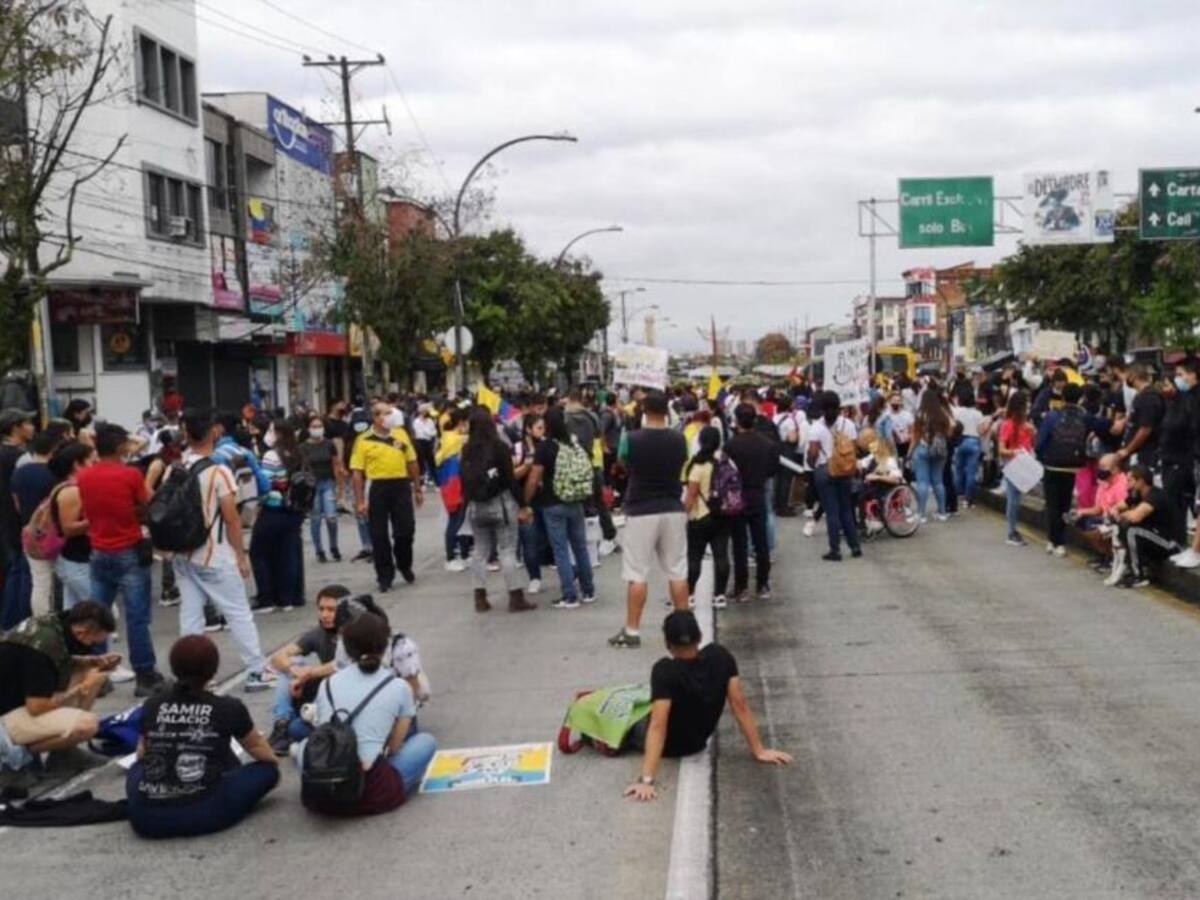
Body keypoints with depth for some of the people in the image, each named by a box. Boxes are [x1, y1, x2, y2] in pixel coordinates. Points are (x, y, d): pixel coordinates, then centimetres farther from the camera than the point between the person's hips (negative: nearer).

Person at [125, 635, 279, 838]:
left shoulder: (152, 706, 10)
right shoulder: (229, 708, 2)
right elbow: (267, 758, 19)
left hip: (145, 818, 2)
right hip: (203, 815, -2)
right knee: (268, 769, 16)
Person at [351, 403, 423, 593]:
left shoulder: (401, 434, 7)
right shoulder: (364, 440, -3)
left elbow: (412, 463, 13)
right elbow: (357, 472, -4)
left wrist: (418, 489, 12)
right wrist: (360, 501, -8)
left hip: (401, 486, 2)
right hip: (378, 488, -2)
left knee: (406, 530, 6)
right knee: (379, 535, 4)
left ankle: (404, 565, 31)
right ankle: (385, 576, 15)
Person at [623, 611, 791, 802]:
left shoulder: (665, 671, -34)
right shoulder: (720, 657, -20)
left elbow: (658, 727, -39)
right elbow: (740, 706, -16)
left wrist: (647, 780, -41)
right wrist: (758, 751, -8)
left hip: (668, 744, -5)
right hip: (697, 741, 6)